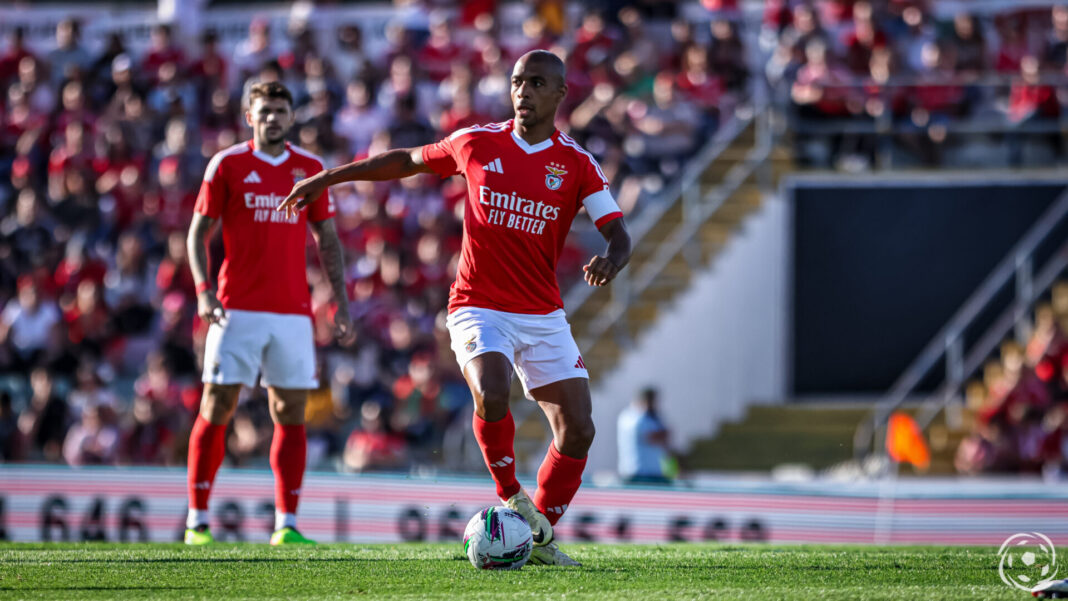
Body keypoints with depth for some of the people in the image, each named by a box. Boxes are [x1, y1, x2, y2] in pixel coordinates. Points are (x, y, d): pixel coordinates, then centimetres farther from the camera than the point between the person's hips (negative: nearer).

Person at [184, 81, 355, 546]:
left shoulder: (310, 168, 10)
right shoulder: (227, 165, 2)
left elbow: (328, 240, 14)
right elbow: (198, 232, 3)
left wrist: (341, 302, 6)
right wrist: (203, 290, -12)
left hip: (293, 311, 3)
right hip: (237, 310, -3)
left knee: (291, 414, 0)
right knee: (216, 408, -5)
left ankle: (286, 525, 2)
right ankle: (197, 520, 2)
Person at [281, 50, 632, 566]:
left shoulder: (577, 165, 1)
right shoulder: (477, 143, 2)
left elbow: (619, 234, -4)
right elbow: (409, 160, 17)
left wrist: (610, 261, -29)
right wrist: (325, 179, 19)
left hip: (544, 318, 2)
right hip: (479, 308, -2)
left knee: (577, 431, -6)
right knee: (492, 395, -31)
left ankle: (539, 536, 12)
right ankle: (510, 497, -8)